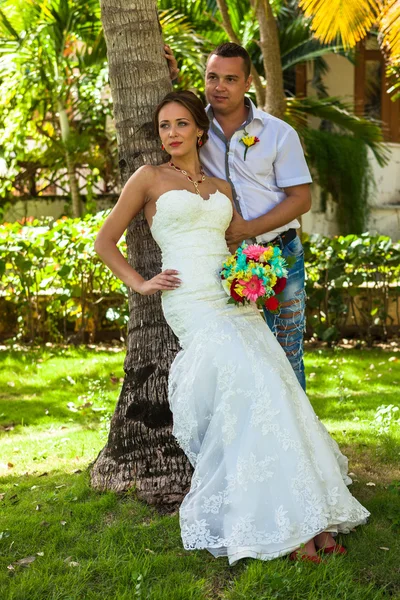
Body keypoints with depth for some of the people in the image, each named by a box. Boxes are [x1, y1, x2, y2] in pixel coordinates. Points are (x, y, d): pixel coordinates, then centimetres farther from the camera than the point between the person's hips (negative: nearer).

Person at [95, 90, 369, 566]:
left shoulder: (221, 187, 23)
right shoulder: (149, 178, 10)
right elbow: (105, 242, 11)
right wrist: (140, 284, 1)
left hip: (235, 299, 5)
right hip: (190, 301, -5)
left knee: (271, 382, -15)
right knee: (253, 382, -24)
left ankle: (306, 517, -15)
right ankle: (279, 525, -22)